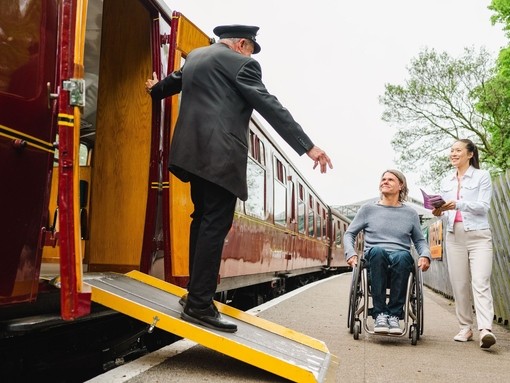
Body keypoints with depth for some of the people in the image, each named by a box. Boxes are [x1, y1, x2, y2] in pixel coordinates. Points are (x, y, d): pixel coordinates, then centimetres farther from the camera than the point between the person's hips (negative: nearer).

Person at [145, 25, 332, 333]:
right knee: (215, 225, -8)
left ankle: (197, 294, 21)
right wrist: (308, 146, -12)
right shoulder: (241, 63, -4)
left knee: (202, 220, 15)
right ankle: (200, 305, -6)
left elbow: (174, 81, 39)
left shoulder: (195, 56, 20)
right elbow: (271, 107, -11)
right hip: (219, 155, -9)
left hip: (194, 151, 9)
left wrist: (156, 90, 63)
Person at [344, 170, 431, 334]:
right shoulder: (368, 209, 17)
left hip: (400, 257, 1)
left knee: (403, 256, -38)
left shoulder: (410, 213, 20)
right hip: (374, 259, 0)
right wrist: (351, 254, -2)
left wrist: (425, 255, -1)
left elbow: (420, 240, 22)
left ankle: (394, 315, -31)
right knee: (377, 251, -38)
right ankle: (379, 314, -35)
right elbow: (349, 234, 17)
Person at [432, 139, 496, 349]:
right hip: (454, 235, 4)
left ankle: (485, 329, -21)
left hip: (478, 235, -4)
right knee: (459, 284, 3)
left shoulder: (482, 176, 4)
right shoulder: (446, 181, 17)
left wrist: (458, 204, -21)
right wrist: (438, 211, -5)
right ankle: (466, 327, 12)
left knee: (480, 282, -15)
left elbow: (483, 206, -7)